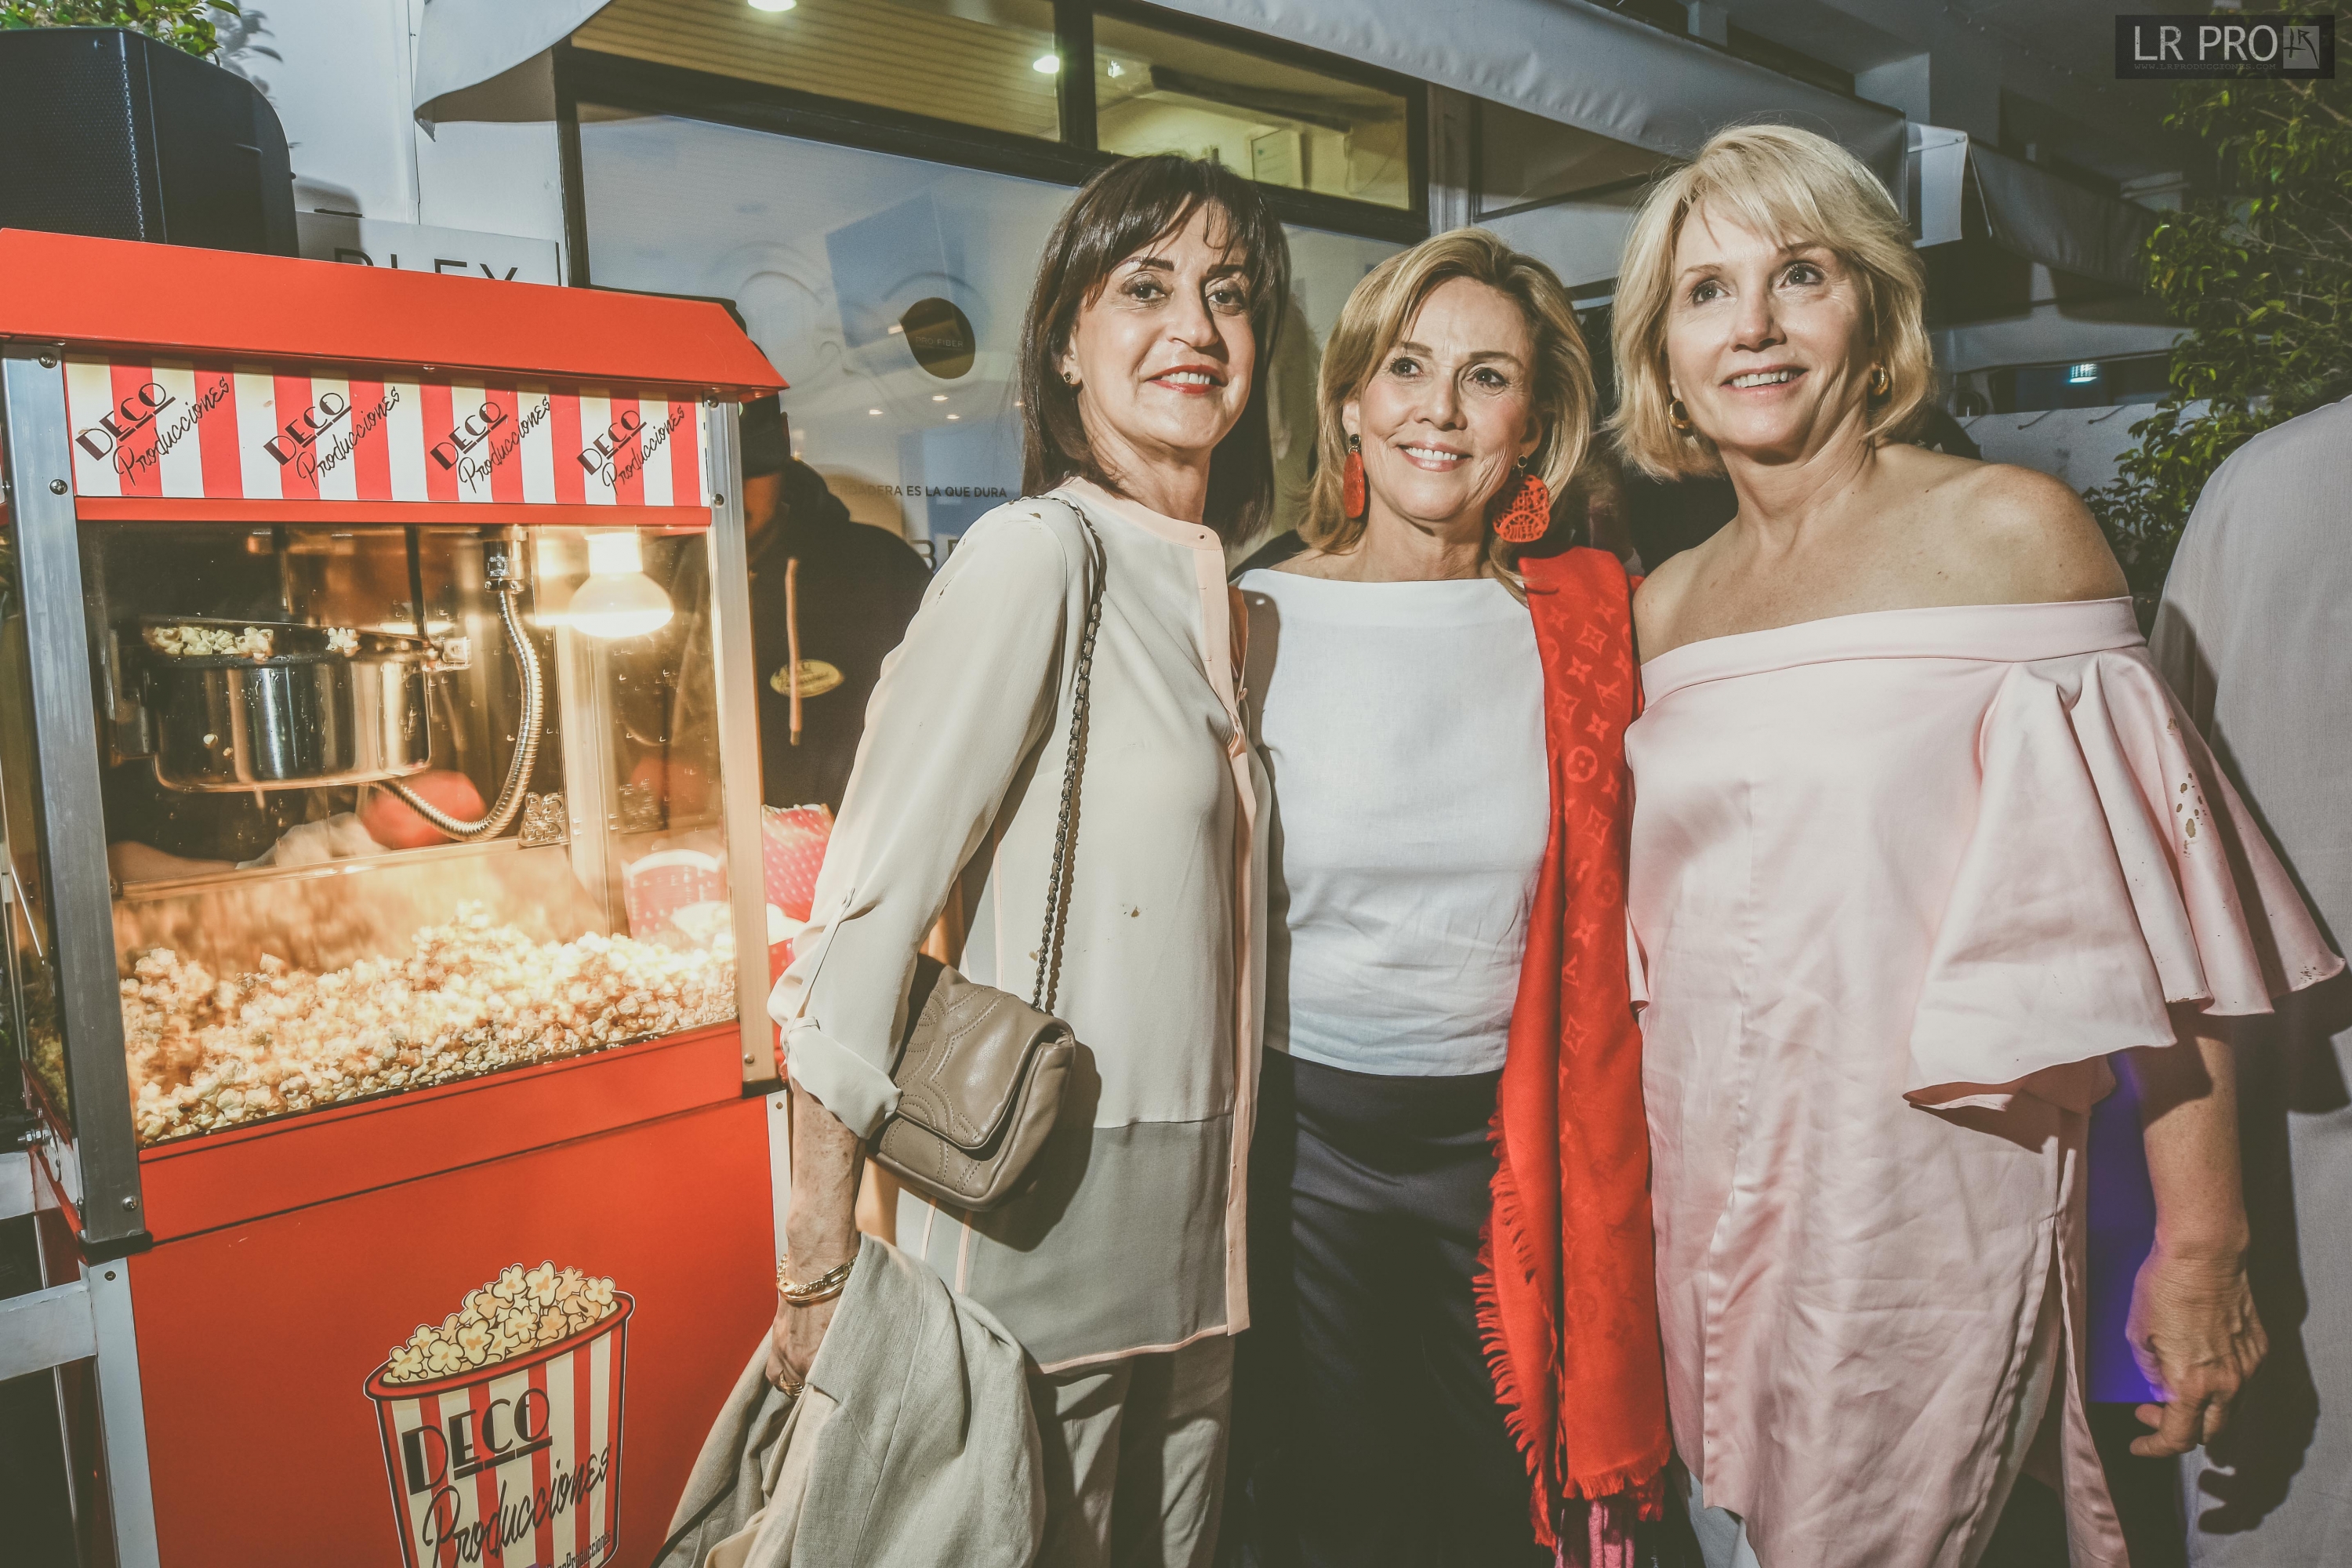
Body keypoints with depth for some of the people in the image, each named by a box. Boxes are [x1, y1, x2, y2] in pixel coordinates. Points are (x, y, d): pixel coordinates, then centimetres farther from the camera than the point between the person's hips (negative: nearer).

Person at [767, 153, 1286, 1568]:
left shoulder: (1219, 586, 8)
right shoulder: (1036, 556, -16)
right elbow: (863, 916, -18)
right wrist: (823, 1265, -17)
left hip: (1200, 1225, 8)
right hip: (1044, 1222, -7)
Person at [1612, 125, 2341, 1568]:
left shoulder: (2010, 528, -6)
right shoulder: (1665, 606, 7)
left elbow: (2149, 901, -9)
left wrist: (2203, 1244, -12)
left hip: (1930, 1225, -4)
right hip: (1710, 1220, 5)